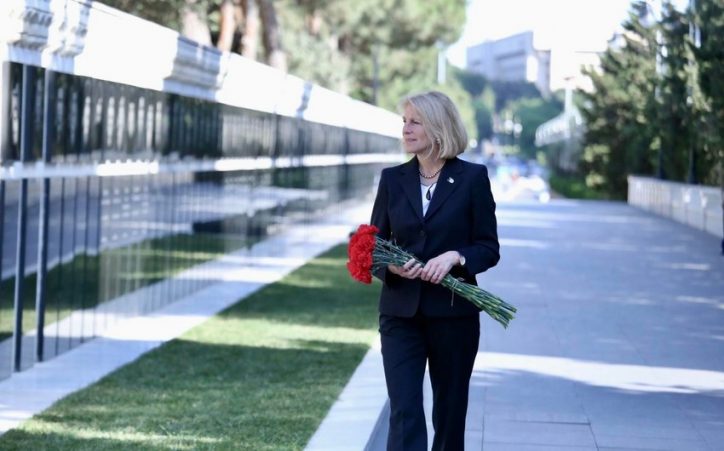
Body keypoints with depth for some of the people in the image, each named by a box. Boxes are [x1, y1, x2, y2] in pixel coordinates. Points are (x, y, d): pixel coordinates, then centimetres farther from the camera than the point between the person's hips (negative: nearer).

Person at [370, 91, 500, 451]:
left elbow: (489, 248, 0)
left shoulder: (472, 178, -1)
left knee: (450, 411, 10)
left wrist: (455, 257, -20)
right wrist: (390, 265, -14)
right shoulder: (393, 179, 7)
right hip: (401, 312, 2)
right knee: (404, 411, -8)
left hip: (453, 313, -1)